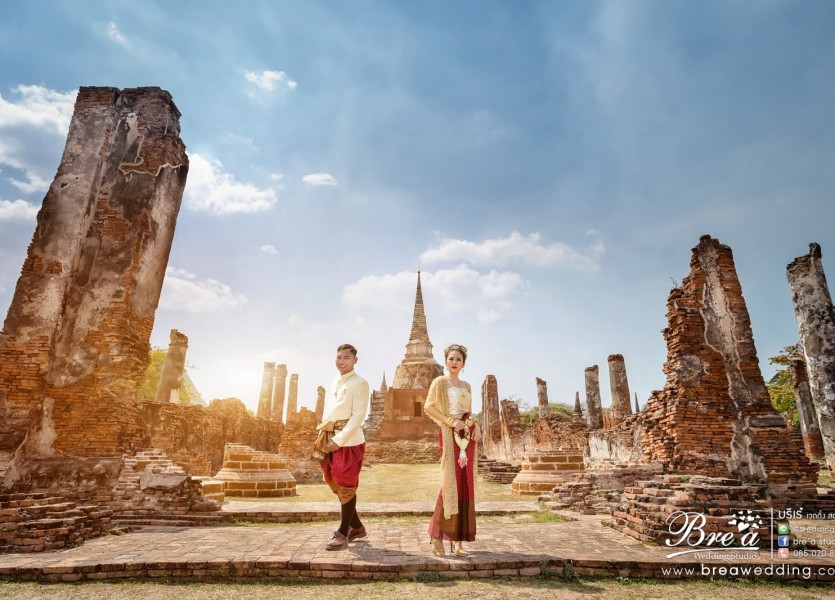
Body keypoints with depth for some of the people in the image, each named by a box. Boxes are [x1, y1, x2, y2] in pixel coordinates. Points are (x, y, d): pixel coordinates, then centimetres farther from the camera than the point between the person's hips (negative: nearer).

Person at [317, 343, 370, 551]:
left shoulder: (359, 383, -9)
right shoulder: (335, 382, 15)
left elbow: (358, 415, -16)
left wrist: (339, 439, -19)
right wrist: (324, 435, 12)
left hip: (349, 440, -8)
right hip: (331, 438, 9)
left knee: (346, 487, 0)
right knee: (336, 485, 14)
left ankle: (343, 533, 12)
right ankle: (357, 527, 29)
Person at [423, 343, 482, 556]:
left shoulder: (466, 386, 17)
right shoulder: (440, 382, 0)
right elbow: (428, 407, -7)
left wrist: (476, 426, 0)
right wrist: (450, 421, -16)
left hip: (467, 436, 6)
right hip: (450, 435, -6)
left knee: (465, 485, 5)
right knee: (451, 483, -9)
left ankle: (458, 538, 14)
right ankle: (437, 536, 2)